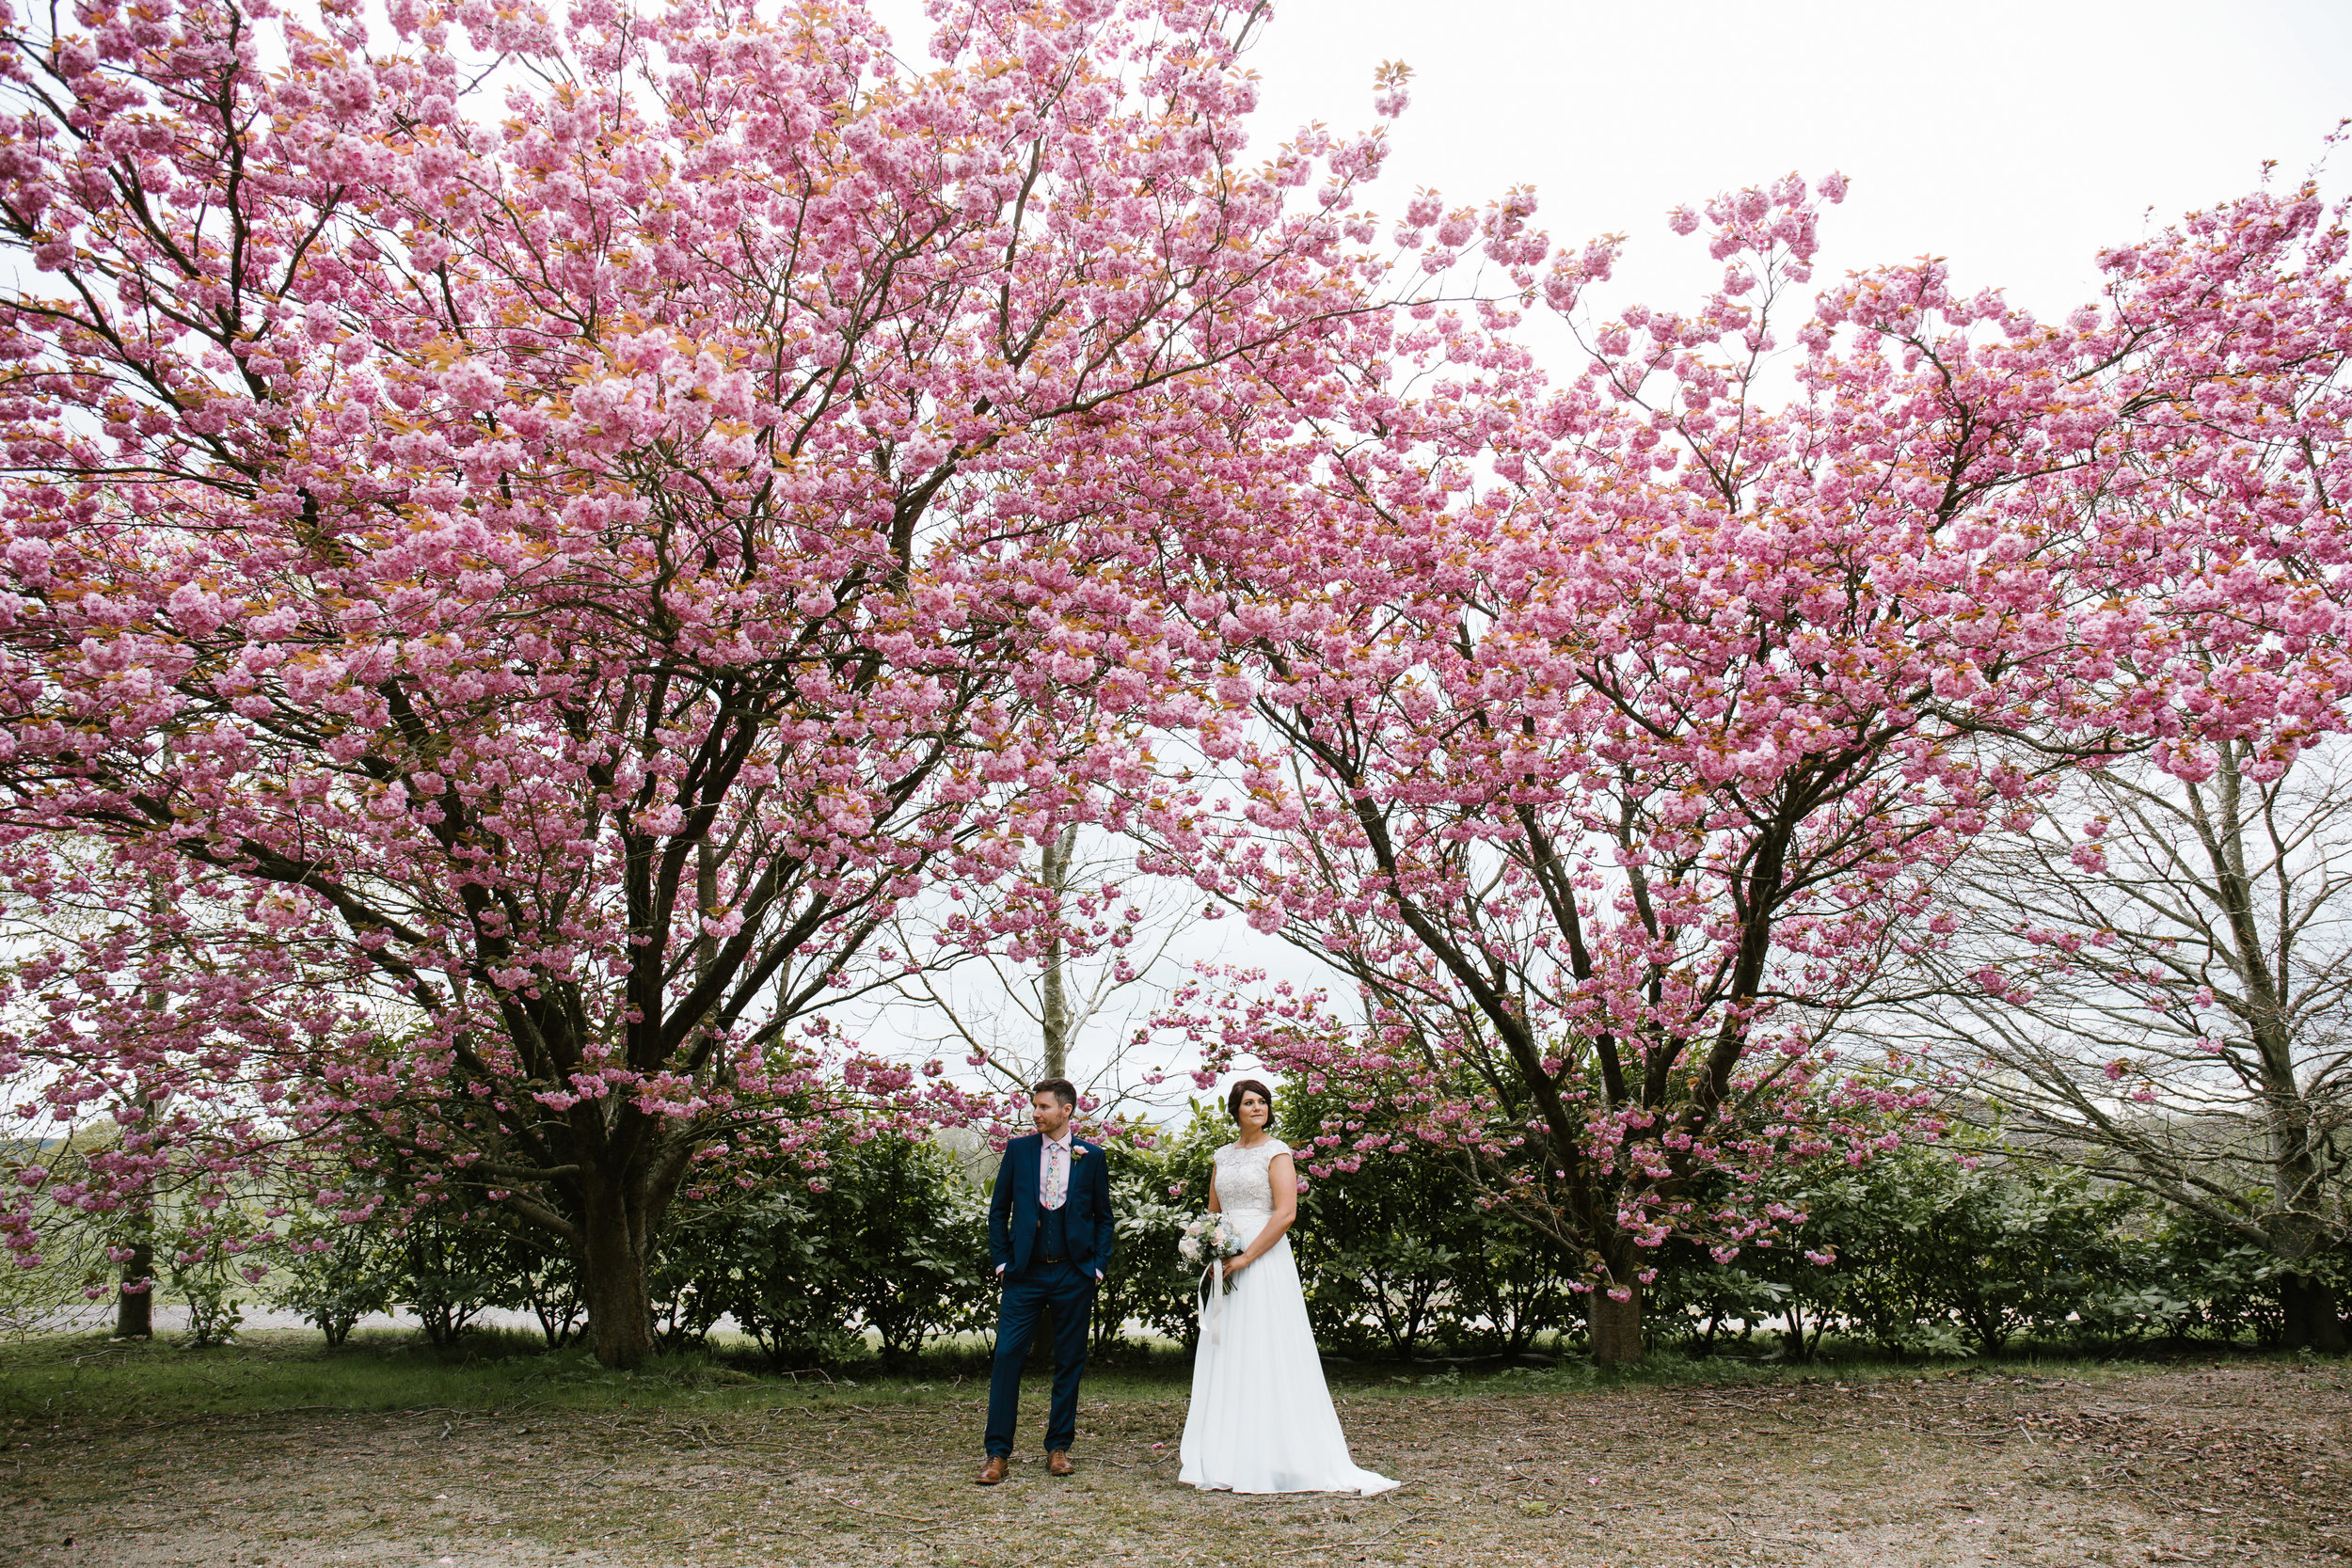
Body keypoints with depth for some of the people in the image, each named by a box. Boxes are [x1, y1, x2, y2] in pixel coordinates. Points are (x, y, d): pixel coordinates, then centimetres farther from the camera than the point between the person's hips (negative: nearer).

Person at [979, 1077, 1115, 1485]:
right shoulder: (1018, 1150, 4)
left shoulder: (1092, 1157, 3)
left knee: (1070, 1362, 7)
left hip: (1075, 1274, 0)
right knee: (1007, 1356, -7)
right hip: (1025, 1272, 0)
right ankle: (998, 1454, -1)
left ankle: (1058, 1447, 19)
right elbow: (999, 1210, 9)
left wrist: (1098, 1266, 1)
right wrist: (1002, 1261, 2)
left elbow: (1103, 1217, 9)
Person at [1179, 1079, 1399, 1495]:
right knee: (1225, 1358, 7)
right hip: (1227, 1266, 6)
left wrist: (1245, 1258, -16)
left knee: (1266, 1356, -7)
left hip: (1265, 1260, -6)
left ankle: (1276, 1459, -1)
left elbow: (1286, 1214, -13)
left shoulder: (1276, 1152, -4)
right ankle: (1225, 1459, 13)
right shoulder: (1223, 1156, 15)